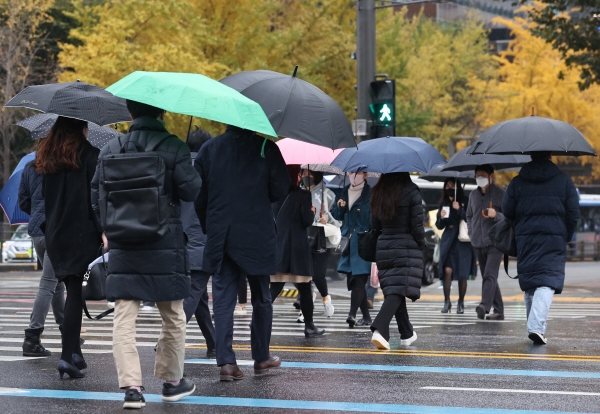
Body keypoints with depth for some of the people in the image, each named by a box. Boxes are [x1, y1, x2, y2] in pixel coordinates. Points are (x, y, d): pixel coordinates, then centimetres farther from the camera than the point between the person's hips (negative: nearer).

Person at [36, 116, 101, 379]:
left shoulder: (46, 157, 12)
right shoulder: (89, 155, -5)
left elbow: (42, 198, 15)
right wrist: (103, 230, -8)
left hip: (55, 235, 6)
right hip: (82, 234, -6)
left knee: (72, 290, 14)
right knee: (76, 292, -6)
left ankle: (75, 353, 15)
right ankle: (68, 355, -13)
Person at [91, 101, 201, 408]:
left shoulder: (110, 150, 4)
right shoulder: (174, 147, -6)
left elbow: (96, 195, 7)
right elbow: (190, 191, -10)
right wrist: (191, 163, 8)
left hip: (122, 247, 2)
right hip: (165, 246, -2)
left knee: (124, 319, 1)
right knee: (173, 317, 14)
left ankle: (131, 386, -10)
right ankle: (172, 381, 23)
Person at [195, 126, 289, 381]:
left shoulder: (209, 149, 2)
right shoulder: (266, 149, -5)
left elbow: (198, 194, 3)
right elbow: (280, 190, -4)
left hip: (219, 236, 1)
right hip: (257, 236, -1)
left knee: (223, 297, 3)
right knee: (261, 298, 13)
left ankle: (226, 362, -6)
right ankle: (261, 358, 22)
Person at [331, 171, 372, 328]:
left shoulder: (370, 195, -4)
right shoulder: (344, 193, 14)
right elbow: (336, 215, 19)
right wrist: (339, 207, -2)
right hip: (348, 243, 6)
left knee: (358, 279, -14)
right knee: (352, 281, 8)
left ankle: (352, 314, -23)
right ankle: (366, 316, 16)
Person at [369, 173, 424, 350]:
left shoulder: (377, 193, 5)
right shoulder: (411, 192, -10)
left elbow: (374, 224, 11)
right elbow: (417, 225, -9)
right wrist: (421, 246, 4)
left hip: (384, 247, 5)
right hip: (407, 248, -5)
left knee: (392, 290, 14)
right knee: (398, 290, -8)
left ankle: (407, 333, 24)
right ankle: (379, 330, -25)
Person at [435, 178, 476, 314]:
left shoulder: (465, 202, -1)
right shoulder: (444, 204, 10)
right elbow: (439, 226, 13)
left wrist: (459, 210, -18)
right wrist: (441, 218, -7)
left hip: (463, 242, -2)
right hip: (448, 241, 2)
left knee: (462, 274, 0)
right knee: (447, 271, -12)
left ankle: (461, 303, 12)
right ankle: (447, 302, -5)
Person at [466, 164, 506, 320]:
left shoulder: (500, 194, -3)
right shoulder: (473, 195, 15)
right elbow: (469, 216, 25)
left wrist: (496, 215, -21)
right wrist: (471, 233, 13)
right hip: (478, 243, 6)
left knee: (490, 275, -18)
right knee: (487, 277, 8)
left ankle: (485, 305, -31)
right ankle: (498, 310, 15)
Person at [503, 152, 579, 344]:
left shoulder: (517, 182, 4)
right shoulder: (564, 181, 1)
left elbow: (507, 211, 5)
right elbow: (573, 214, 2)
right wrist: (566, 237, 15)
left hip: (526, 240, 2)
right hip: (554, 241, -2)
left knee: (529, 283, 13)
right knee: (547, 283, -8)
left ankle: (535, 327, 17)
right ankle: (536, 326, -25)